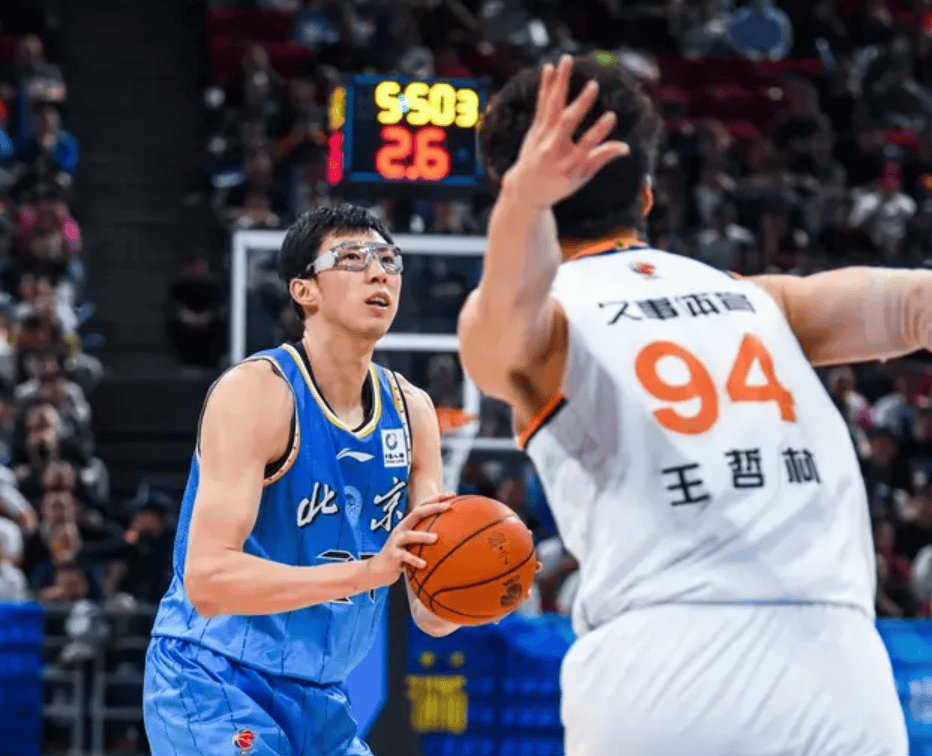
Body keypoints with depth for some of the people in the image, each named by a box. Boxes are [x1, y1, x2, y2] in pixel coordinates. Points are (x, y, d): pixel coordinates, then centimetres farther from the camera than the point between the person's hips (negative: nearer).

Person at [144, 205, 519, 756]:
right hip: (213, 687, -8)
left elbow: (431, 616, 4)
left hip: (318, 701, 8)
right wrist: (367, 571, -34)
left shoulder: (412, 412, 5)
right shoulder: (256, 391, -16)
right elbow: (207, 579, -26)